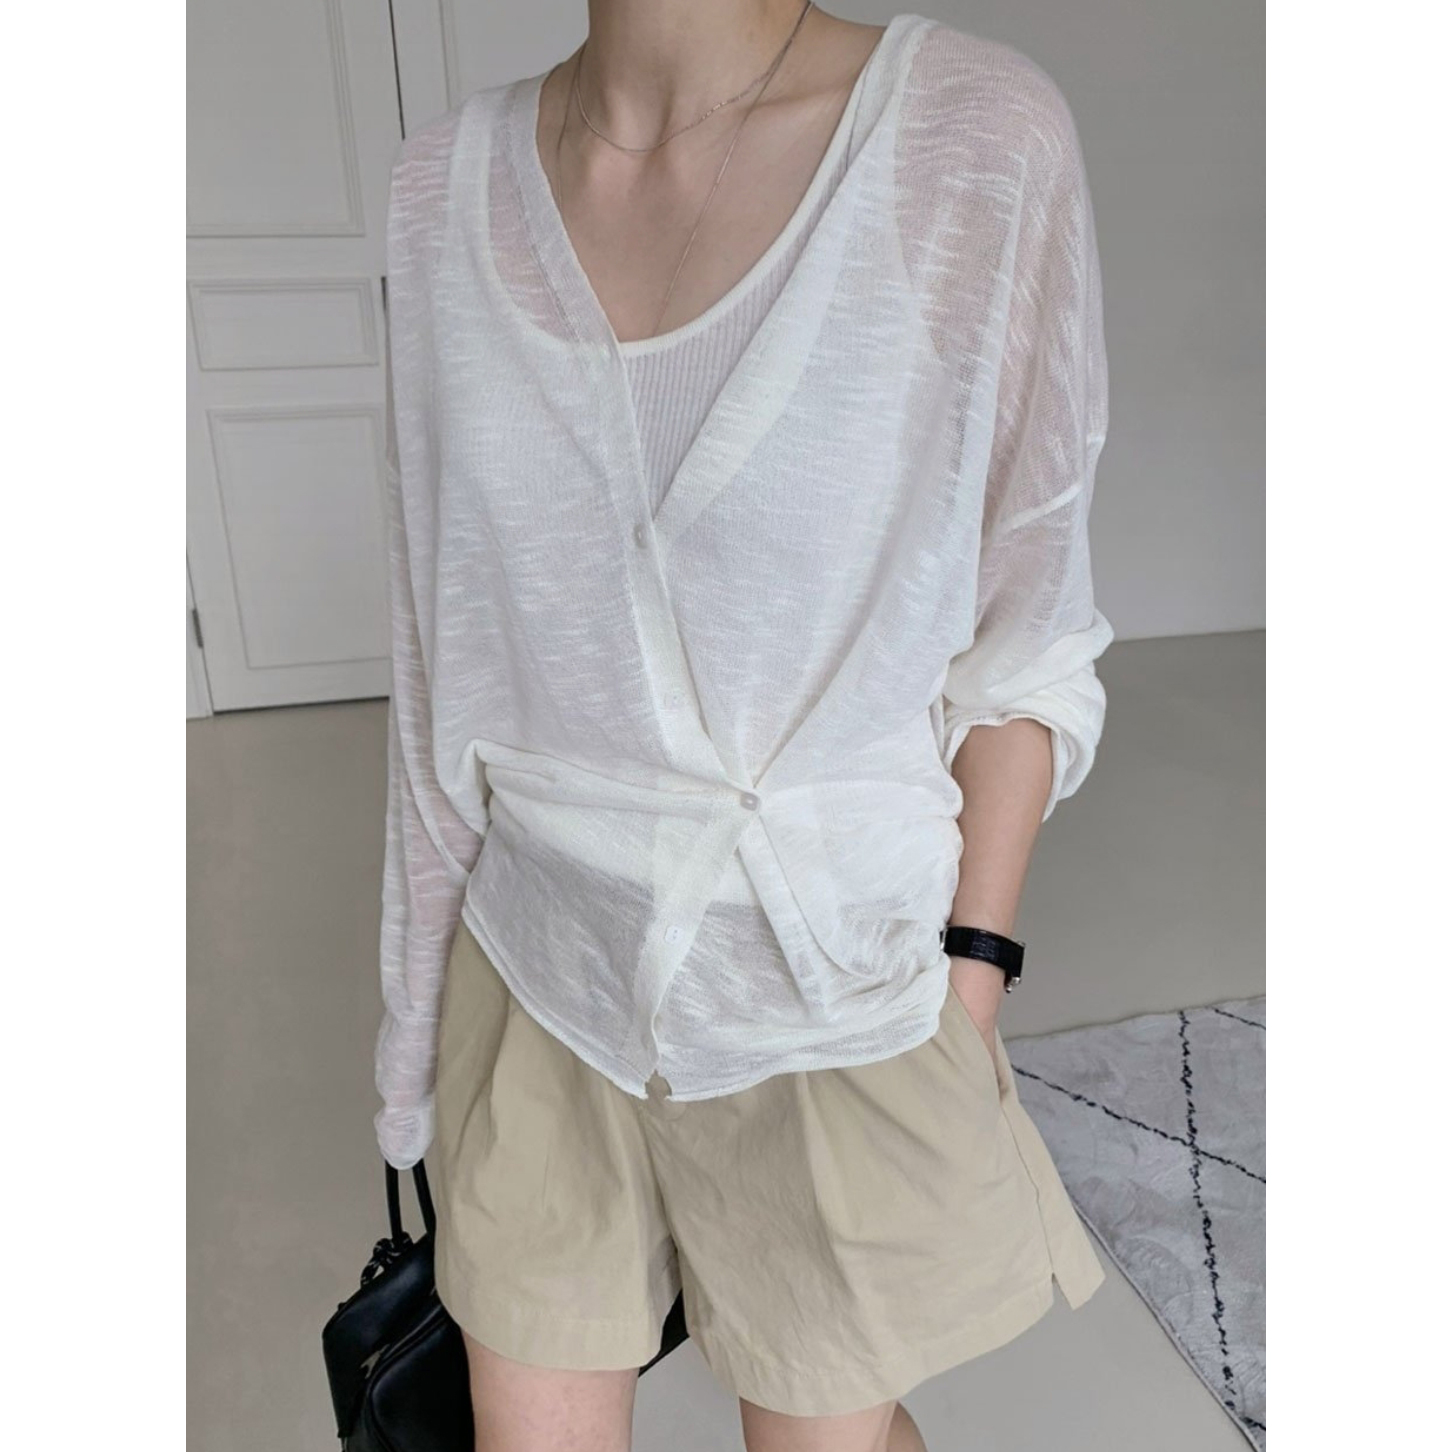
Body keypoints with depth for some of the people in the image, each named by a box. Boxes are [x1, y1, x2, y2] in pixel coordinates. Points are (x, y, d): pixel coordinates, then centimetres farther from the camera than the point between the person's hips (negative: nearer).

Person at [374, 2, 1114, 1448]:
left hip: (835, 985, -2)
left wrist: (971, 972, -7)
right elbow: (452, 633, 4)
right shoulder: (452, 174, -1)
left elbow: (1025, 639, -6)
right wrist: (428, 983, 10)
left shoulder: (981, 134, -11)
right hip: (539, 966, 3)